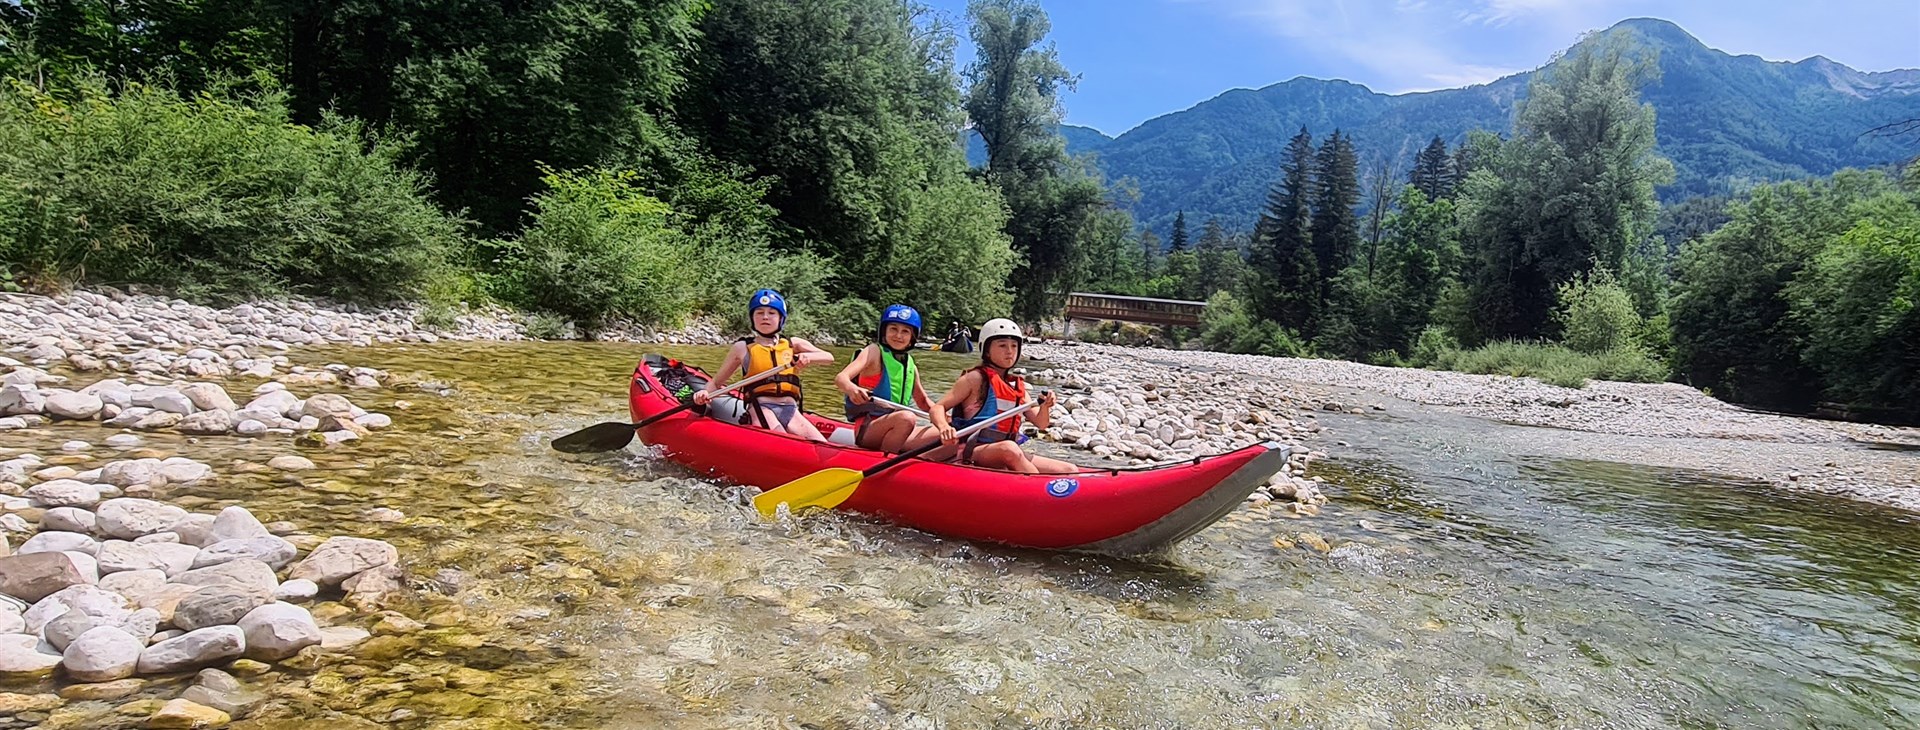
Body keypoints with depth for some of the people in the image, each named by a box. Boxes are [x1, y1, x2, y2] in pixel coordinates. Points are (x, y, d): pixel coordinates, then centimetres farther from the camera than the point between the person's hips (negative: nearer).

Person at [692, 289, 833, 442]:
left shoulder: (792, 344, 18)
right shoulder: (742, 348, 13)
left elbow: (829, 357, 14)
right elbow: (716, 383, 16)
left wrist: (807, 357, -6)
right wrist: (705, 393, -6)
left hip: (790, 408, 3)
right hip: (761, 408, -3)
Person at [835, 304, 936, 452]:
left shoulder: (911, 365, 13)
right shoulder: (874, 351, -4)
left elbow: (922, 400, 27)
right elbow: (840, 378, -19)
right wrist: (851, 388, -42)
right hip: (866, 430, -6)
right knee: (906, 418, -33)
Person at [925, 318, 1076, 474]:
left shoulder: (1018, 386, 17)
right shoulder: (976, 378, -2)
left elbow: (1040, 423, 16)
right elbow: (937, 408, -8)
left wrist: (1045, 407, -7)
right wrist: (944, 427, -31)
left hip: (1009, 458, 7)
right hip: (972, 452, -7)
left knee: (1070, 470, -3)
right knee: (1008, 448, -39)